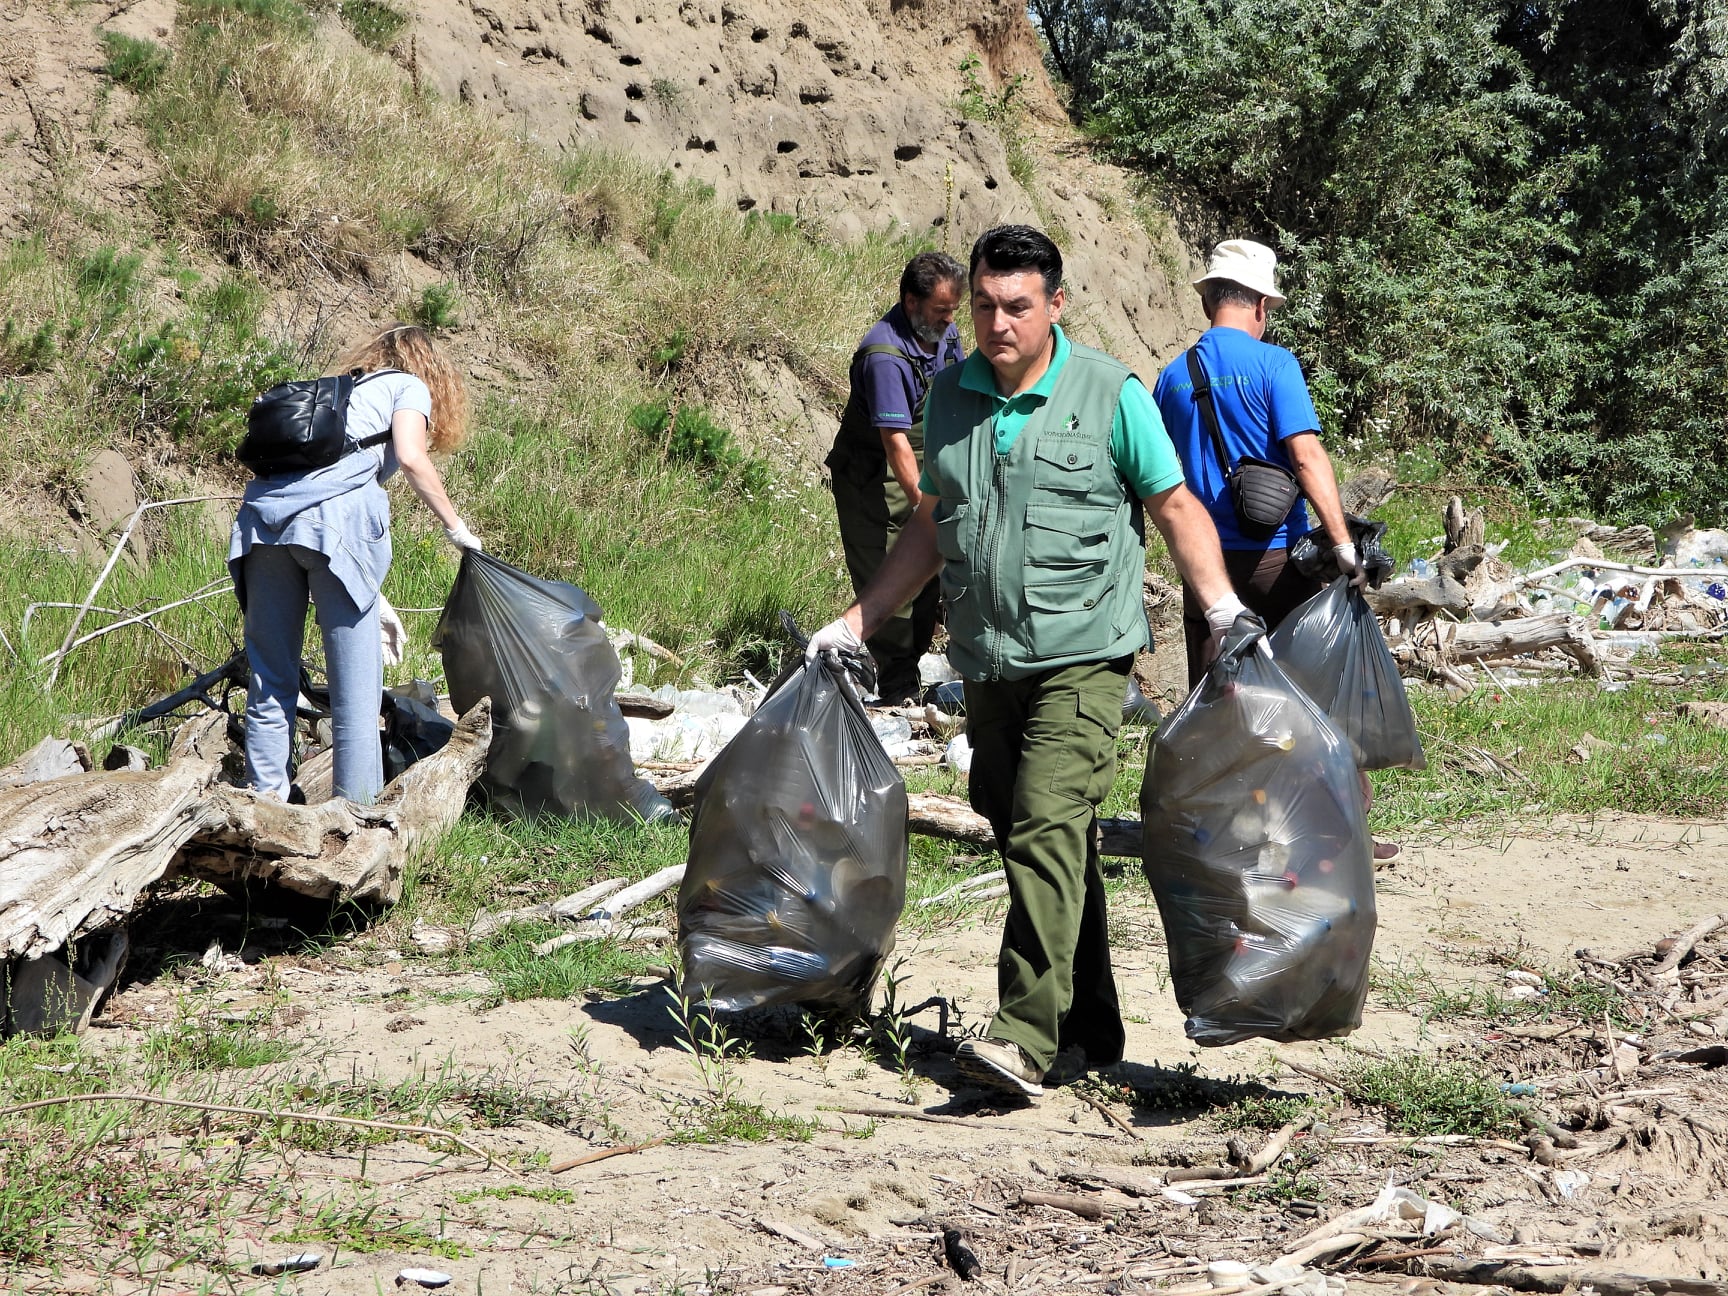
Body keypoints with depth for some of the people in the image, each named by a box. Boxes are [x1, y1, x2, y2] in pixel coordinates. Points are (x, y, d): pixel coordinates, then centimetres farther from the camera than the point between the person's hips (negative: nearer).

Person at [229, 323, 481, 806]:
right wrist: (456, 528, 11)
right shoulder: (410, 385, 19)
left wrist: (372, 599, 40)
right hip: (335, 515, -6)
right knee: (355, 688, -1)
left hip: (263, 512, 6)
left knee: (270, 681, 10)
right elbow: (411, 458, -1)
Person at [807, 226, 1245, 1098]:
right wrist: (854, 624, 17)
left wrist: (1224, 610, -13)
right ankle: (1090, 1032, 21)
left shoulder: (1110, 394, -3)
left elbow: (1176, 509, 1)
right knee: (1023, 839, 10)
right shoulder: (950, 395, 11)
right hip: (987, 664, 6)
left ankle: (1025, 1037, -23)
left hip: (1081, 657, -6)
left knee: (1047, 829, -18)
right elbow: (929, 531, 20)